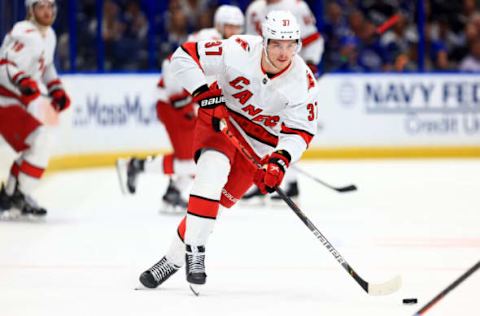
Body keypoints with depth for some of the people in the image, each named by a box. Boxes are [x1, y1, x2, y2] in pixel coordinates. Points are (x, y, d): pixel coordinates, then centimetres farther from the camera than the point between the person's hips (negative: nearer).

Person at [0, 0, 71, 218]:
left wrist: (56, 90, 18)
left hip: (18, 102, 10)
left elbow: (46, 66, 28)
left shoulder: (49, 35, 12)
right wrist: (22, 81, -48)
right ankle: (20, 196, -13)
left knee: (35, 148, 17)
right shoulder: (26, 35, -21)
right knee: (40, 141, -19)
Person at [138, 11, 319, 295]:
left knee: (218, 199, -5)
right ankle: (195, 251, -25)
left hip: (259, 145, 1)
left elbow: (301, 132, -15)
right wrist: (206, 94, -29)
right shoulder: (240, 50, -24)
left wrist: (281, 160, -32)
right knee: (214, 169, -30)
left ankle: (174, 260, 8)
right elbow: (185, 56, -20)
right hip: (219, 119, -1)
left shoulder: (303, 82, -20)